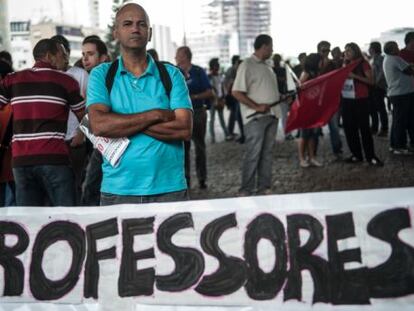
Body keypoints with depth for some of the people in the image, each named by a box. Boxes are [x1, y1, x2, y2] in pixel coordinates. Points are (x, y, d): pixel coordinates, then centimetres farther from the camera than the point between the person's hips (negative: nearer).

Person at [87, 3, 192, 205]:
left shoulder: (171, 75, 4)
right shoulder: (101, 74, 4)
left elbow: (184, 129, -8)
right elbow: (99, 125, -12)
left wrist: (120, 124, -11)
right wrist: (156, 115, -12)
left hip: (169, 188, 0)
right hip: (117, 190, 0)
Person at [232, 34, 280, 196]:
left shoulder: (267, 67, 18)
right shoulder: (247, 65, -8)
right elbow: (237, 92, -14)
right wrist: (256, 107, -18)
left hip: (271, 115, 8)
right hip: (255, 117, -8)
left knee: (267, 153, 11)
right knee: (253, 154, -6)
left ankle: (264, 187, 18)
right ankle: (246, 191, -1)